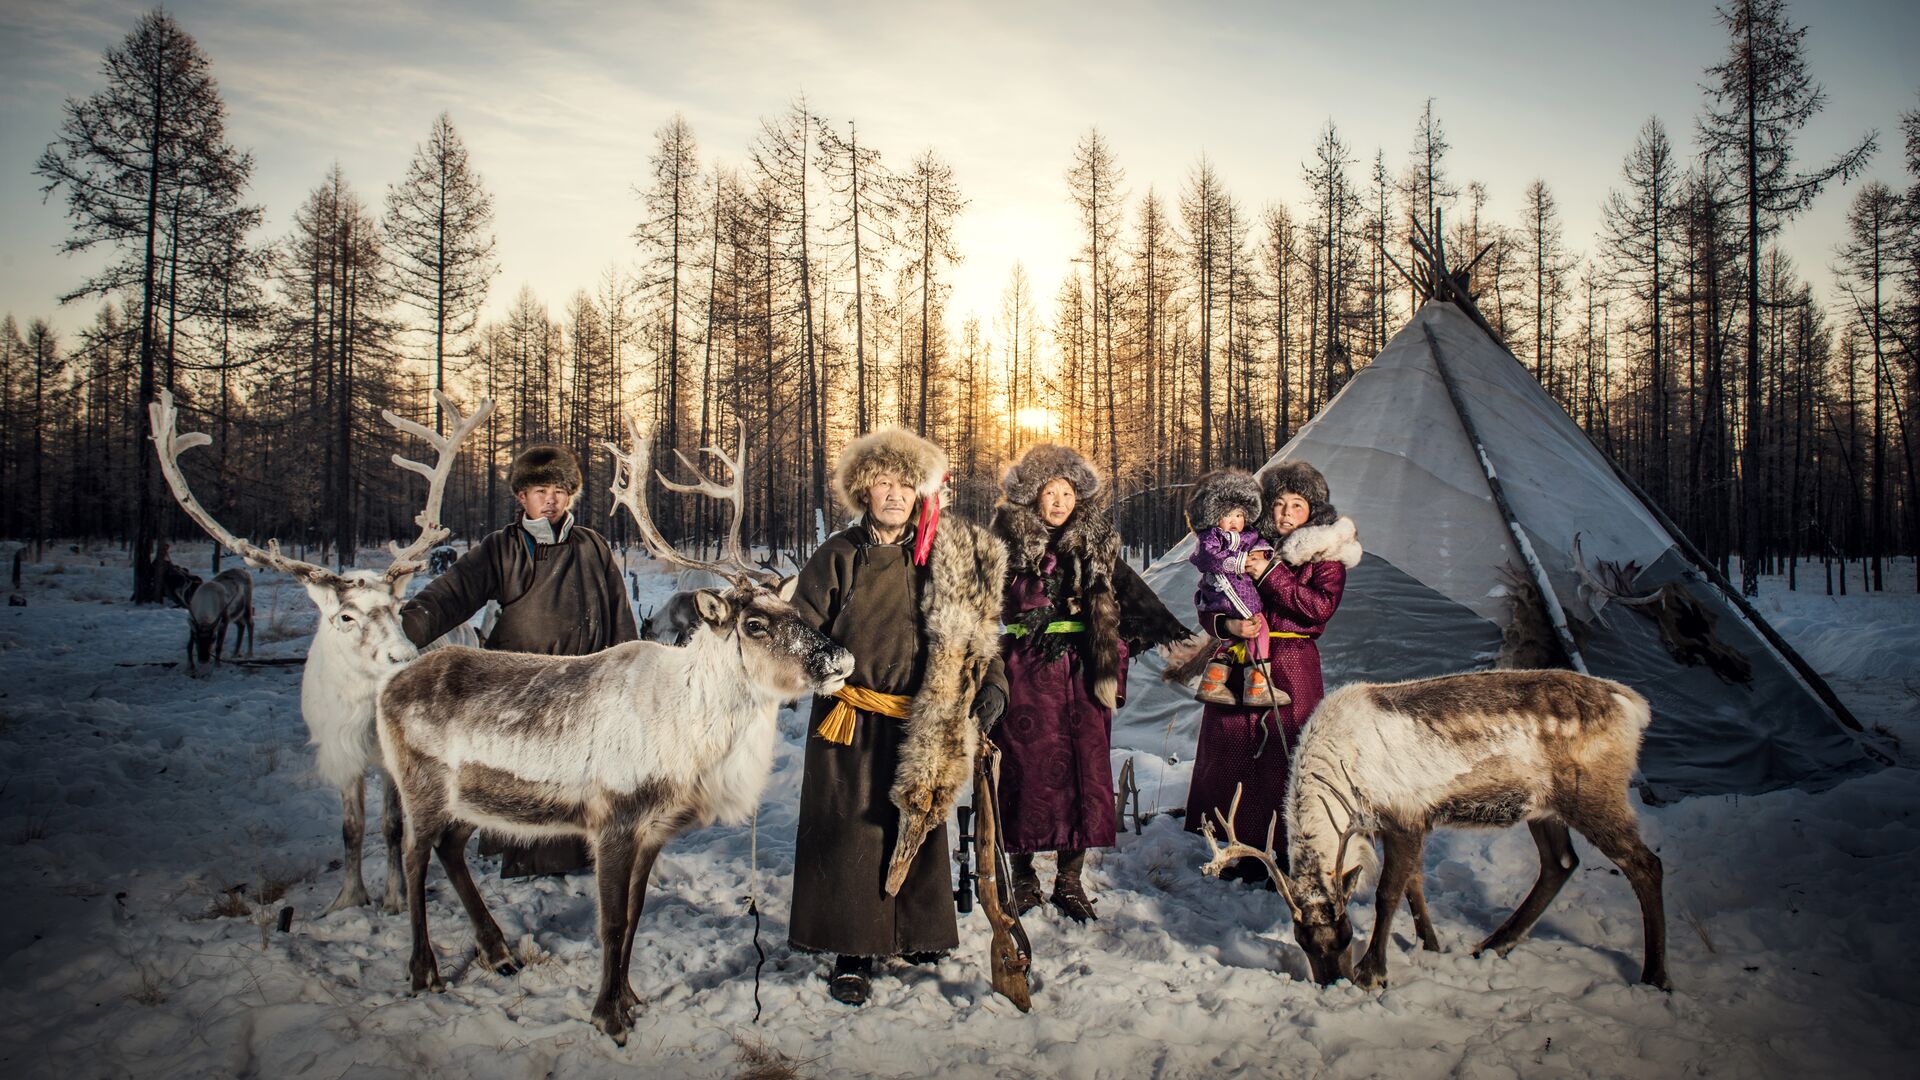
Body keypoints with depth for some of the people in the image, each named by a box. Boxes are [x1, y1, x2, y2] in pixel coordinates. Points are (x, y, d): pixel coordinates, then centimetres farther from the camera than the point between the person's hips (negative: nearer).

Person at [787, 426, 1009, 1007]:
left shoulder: (945, 559, 2)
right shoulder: (838, 555, -2)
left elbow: (975, 624, 5)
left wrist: (992, 680, -10)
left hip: (921, 724, 2)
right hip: (852, 723, -2)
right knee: (851, 834, 1)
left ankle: (913, 932, 33)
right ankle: (853, 954, 13)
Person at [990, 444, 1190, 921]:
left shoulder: (1097, 543, 8)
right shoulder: (1010, 542, 1)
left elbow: (1133, 593, 7)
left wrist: (1174, 632, -1)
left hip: (1083, 673, 2)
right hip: (1026, 675, -2)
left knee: (1085, 770, 2)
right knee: (1027, 768, 1)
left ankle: (1070, 880, 15)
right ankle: (1023, 875, 17)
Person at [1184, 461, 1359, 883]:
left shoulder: (1326, 554, 3)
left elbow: (1320, 607, -13)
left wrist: (1270, 575, -14)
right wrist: (1227, 624, -14)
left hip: (1292, 667, -3)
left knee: (1285, 758, -4)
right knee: (1235, 751, 5)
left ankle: (1290, 856, 9)